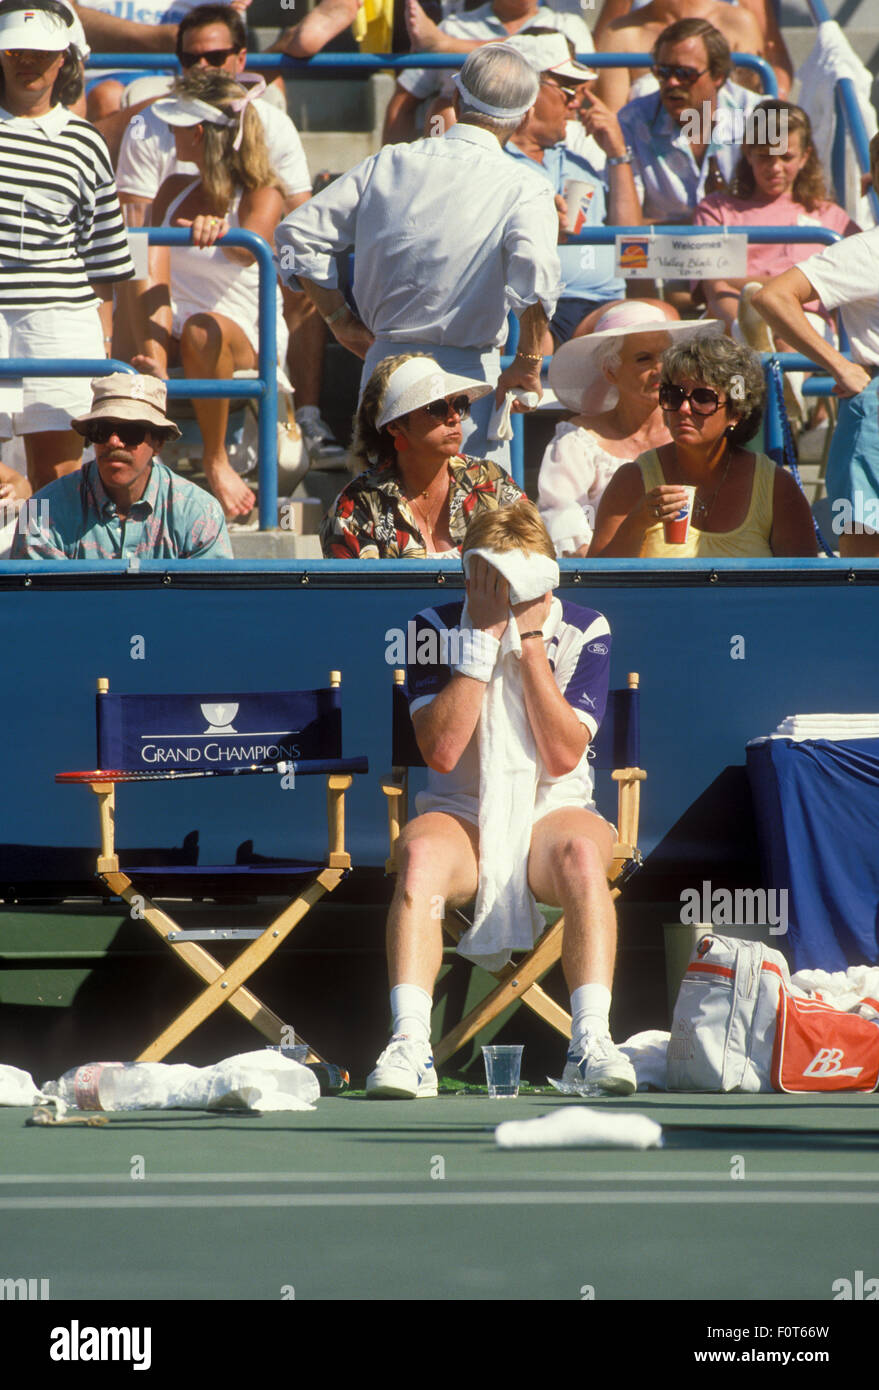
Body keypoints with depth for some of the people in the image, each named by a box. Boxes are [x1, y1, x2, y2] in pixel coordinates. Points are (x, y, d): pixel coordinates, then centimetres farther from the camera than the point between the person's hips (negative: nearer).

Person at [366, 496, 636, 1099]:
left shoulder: (583, 632, 0)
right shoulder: (437, 630, -1)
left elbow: (562, 755, -11)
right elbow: (442, 751, -14)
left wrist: (530, 639, -14)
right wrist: (484, 636, -16)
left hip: (552, 809, 0)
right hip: (461, 816, 0)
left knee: (581, 854, -36)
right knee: (419, 855, -35)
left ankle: (592, 1046, -42)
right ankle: (409, 1050, -44)